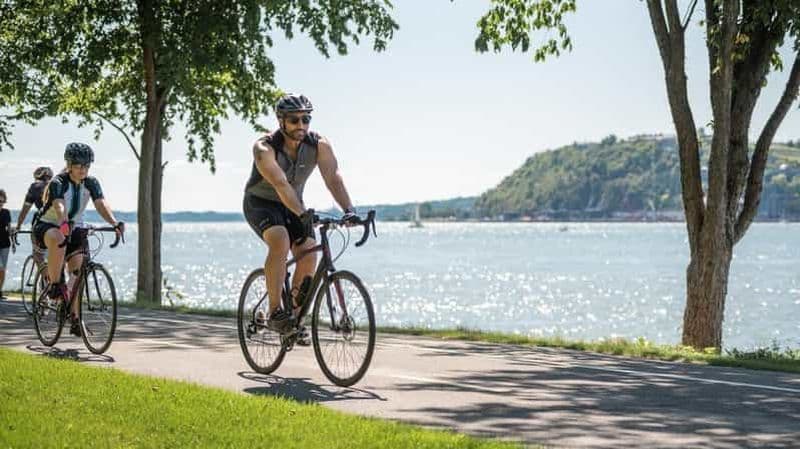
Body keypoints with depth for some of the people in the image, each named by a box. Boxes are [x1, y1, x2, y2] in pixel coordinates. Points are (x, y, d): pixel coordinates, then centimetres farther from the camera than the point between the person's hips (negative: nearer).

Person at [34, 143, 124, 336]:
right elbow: (59, 206, -38)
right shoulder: (58, 183, -20)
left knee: (77, 268, -15)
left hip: (74, 228, 4)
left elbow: (101, 204, -23)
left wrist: (114, 222, -42)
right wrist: (64, 223, -59)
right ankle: (55, 284, -25)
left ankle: (75, 317, -12)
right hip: (48, 226, -4)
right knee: (58, 238, -40)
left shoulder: (91, 183, -7)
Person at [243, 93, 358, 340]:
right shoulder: (264, 148, -27)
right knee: (280, 240, -32)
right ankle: (274, 312, -26)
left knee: (308, 252, -16)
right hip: (260, 204, -4)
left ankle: (294, 315, 2)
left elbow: (333, 177, -27)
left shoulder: (319, 145, -16)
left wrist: (349, 209, -43)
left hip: (292, 205, 4)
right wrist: (303, 214, -54)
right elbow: (280, 183, -41)